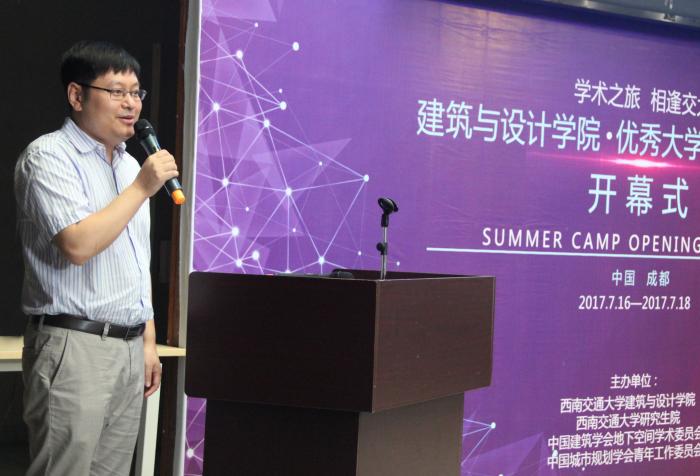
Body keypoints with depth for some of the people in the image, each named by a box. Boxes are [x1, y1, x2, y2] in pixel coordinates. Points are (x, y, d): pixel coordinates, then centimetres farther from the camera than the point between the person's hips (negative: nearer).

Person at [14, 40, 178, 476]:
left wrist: (148, 340, 18)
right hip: (74, 346, -7)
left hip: (128, 346, 7)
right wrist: (141, 189, -14)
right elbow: (78, 245, -20)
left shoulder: (130, 165, 17)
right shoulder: (49, 157, -7)